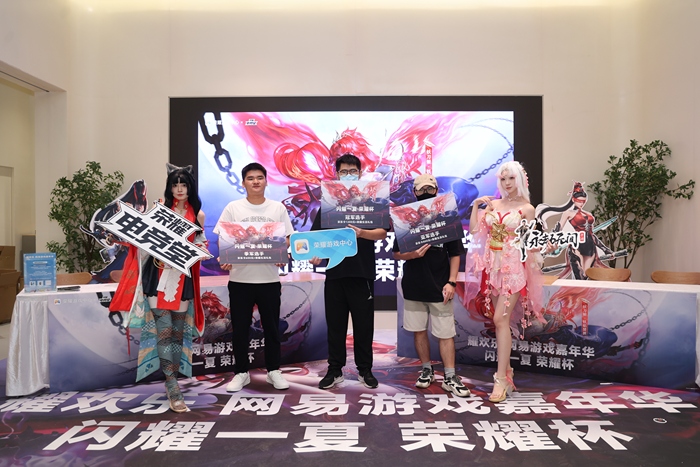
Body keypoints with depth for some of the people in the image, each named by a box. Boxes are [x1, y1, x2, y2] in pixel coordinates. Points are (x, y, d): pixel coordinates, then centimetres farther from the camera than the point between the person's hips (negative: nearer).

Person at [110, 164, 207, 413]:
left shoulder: (198, 215, 7)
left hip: (183, 278, 2)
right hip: (159, 276, -2)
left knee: (178, 332, 9)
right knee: (164, 332, -6)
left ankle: (172, 380, 23)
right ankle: (173, 390, -2)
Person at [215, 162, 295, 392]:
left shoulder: (278, 208, 5)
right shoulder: (233, 208, 2)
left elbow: (287, 239, 5)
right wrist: (224, 258, -17)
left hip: (269, 278, 1)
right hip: (240, 278, 0)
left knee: (271, 326, 9)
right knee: (240, 328, 7)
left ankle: (274, 370, 23)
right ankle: (241, 372, 22)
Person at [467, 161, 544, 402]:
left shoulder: (527, 208, -2)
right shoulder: (493, 204, 9)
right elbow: (474, 229, 2)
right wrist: (476, 204, 0)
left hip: (513, 267, -4)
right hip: (493, 266, 5)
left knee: (501, 319, -13)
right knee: (501, 320, 9)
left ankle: (501, 379, -8)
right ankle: (506, 371, 21)